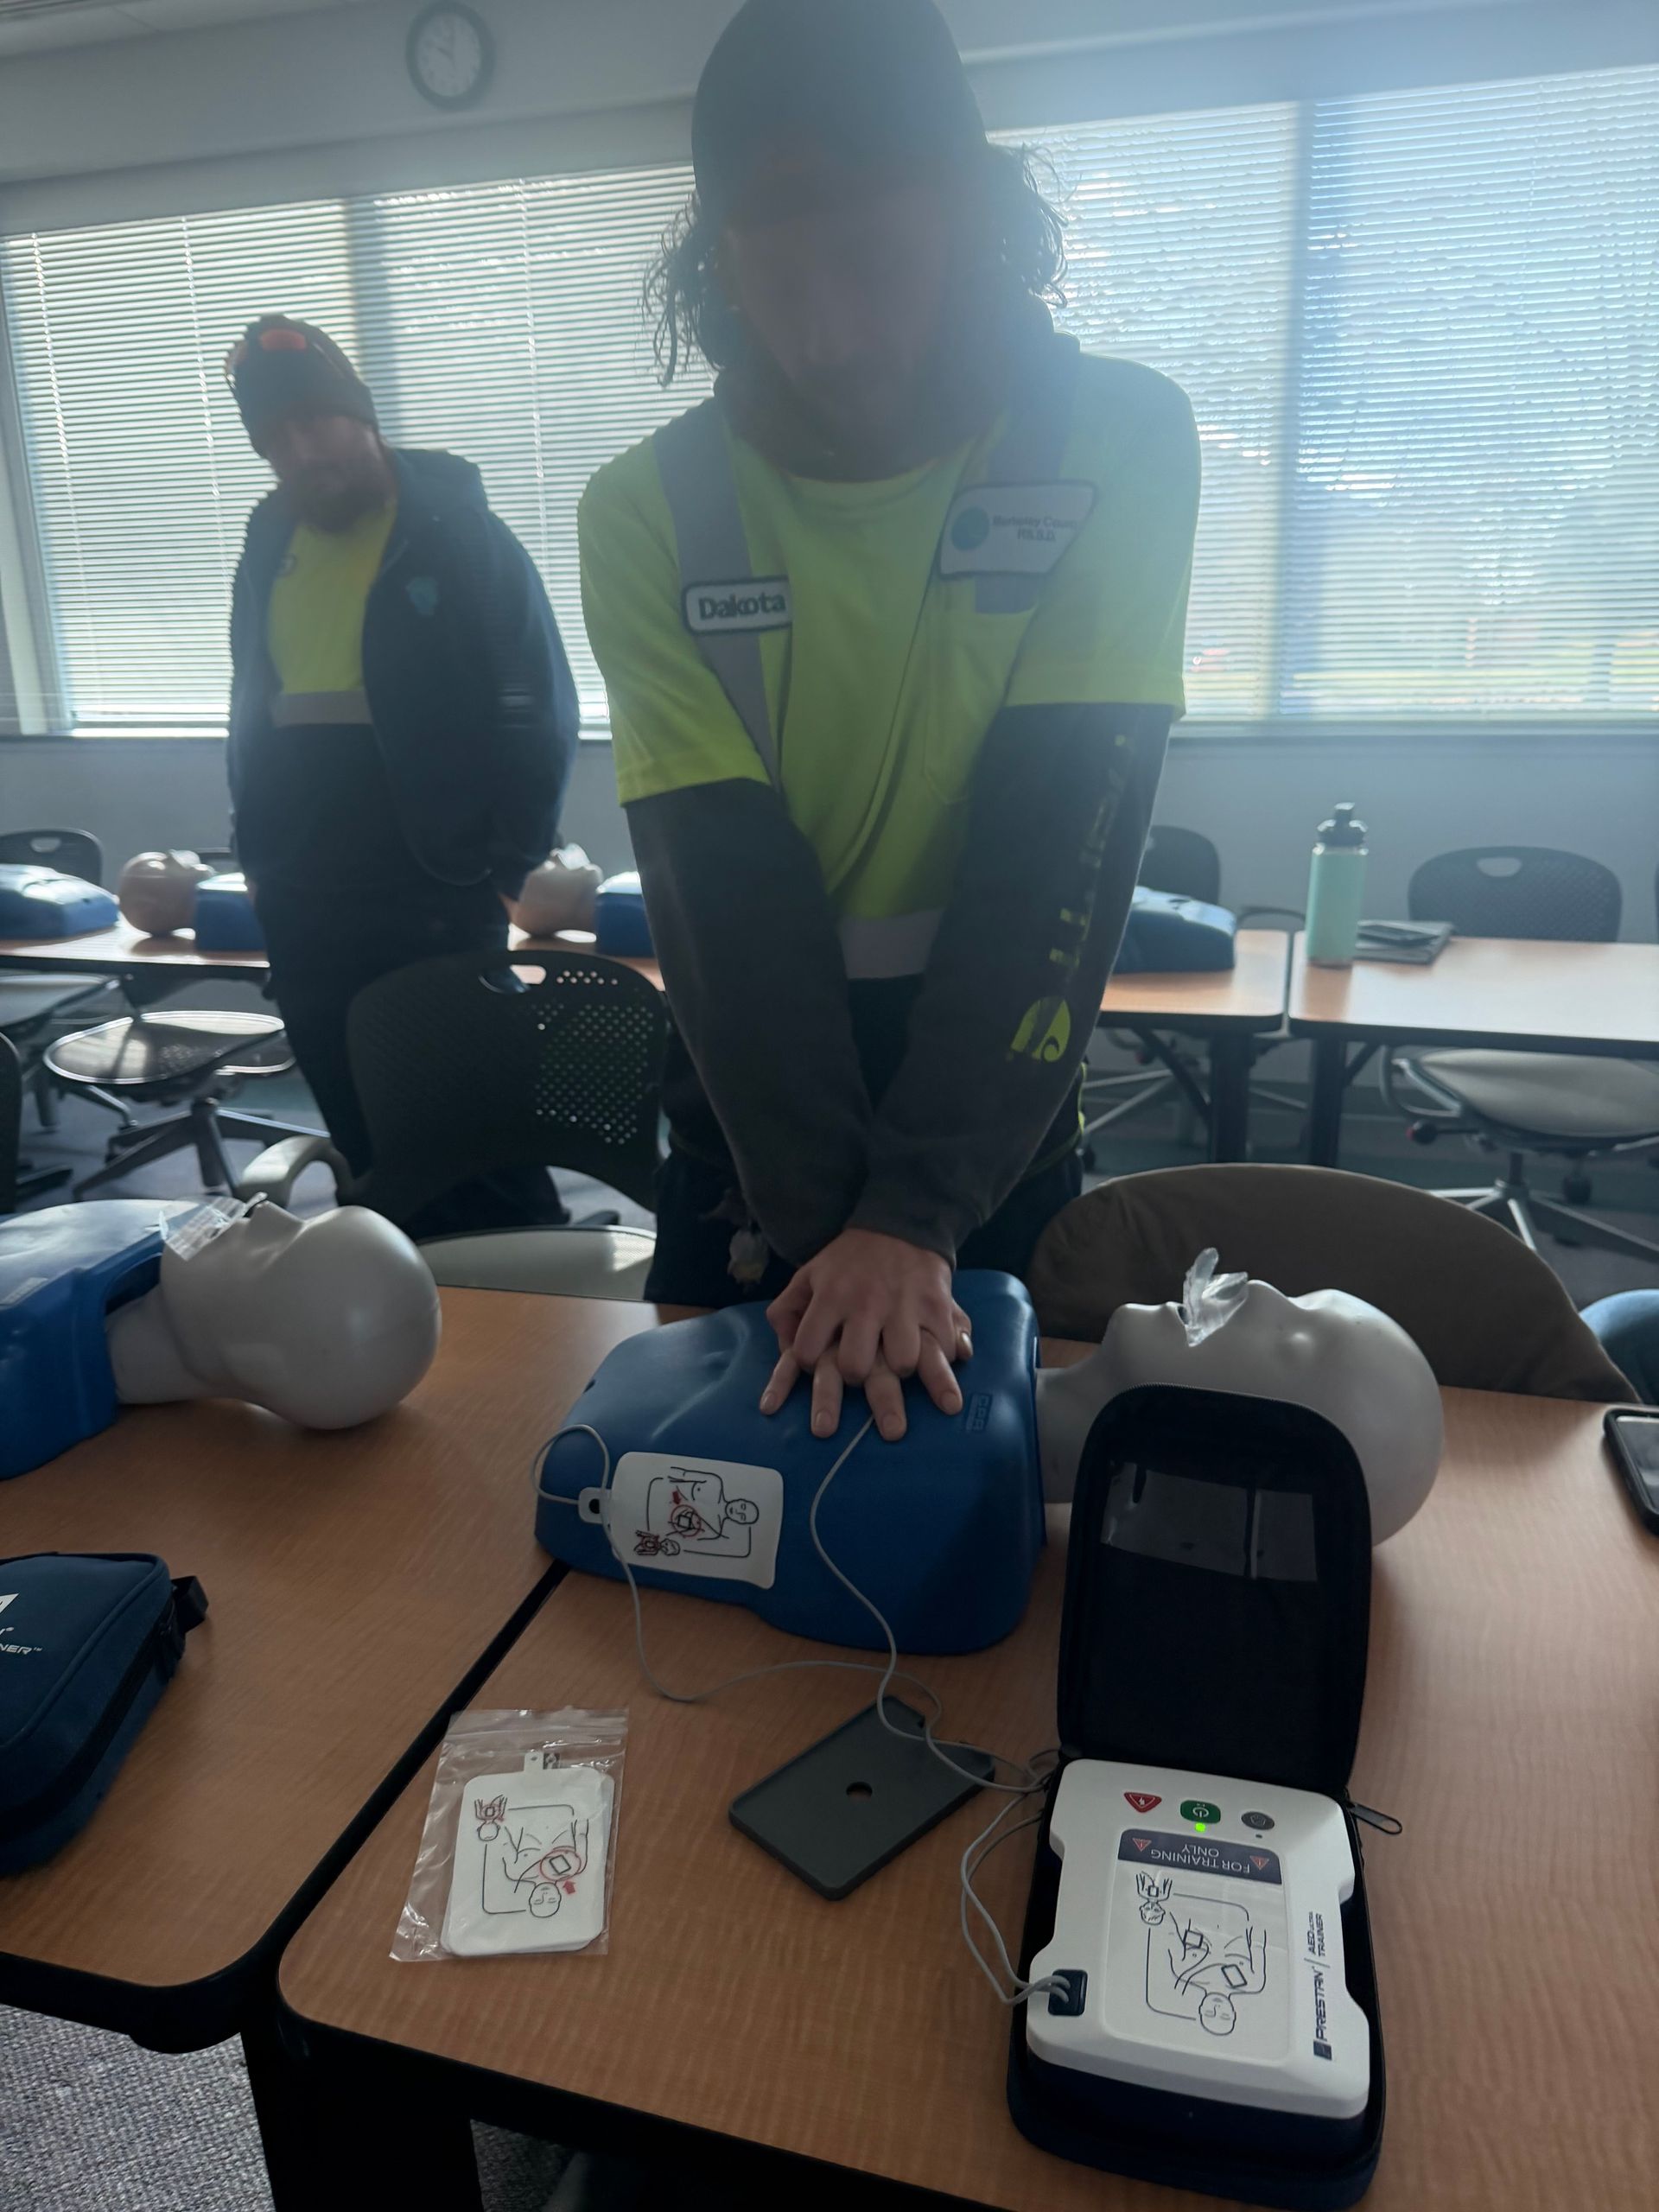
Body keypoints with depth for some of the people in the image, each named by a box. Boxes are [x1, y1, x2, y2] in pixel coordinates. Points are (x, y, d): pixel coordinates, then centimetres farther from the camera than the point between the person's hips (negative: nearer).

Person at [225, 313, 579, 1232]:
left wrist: (514, 863, -10)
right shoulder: (269, 545, 12)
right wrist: (255, 850, 14)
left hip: (437, 897, -6)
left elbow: (538, 708, -8)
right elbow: (253, 706, 19)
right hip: (300, 907, 6)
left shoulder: (459, 534, -5)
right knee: (366, 1138, 14)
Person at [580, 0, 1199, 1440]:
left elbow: (1060, 853, -20)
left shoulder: (1119, 444, -13)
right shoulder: (651, 511, -11)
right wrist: (824, 1219, -25)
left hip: (996, 1100, 0)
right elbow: (724, 891, -17)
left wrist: (914, 1213, -26)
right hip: (754, 1099, 1)